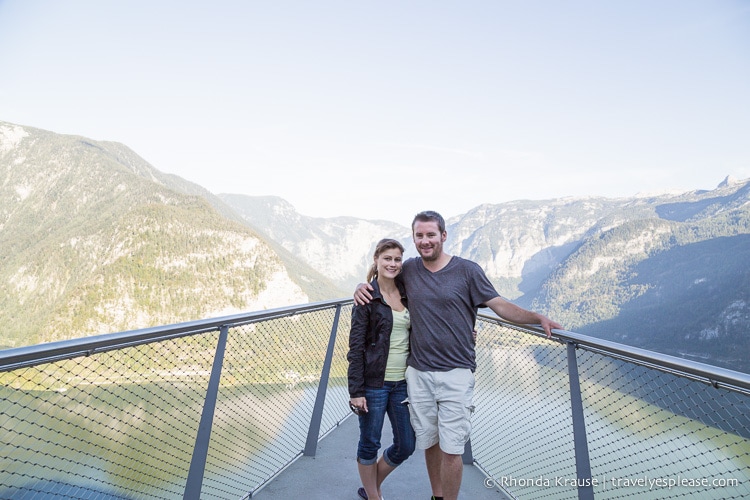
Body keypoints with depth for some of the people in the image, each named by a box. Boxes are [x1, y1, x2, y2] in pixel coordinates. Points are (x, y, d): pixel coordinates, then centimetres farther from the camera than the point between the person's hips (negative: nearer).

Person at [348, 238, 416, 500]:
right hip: (374, 382, -5)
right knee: (370, 444, 11)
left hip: (403, 382, 5)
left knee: (406, 445, 13)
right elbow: (355, 346, -10)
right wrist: (356, 391, -12)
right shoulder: (366, 297, -9)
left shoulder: (408, 294, 5)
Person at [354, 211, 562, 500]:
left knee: (451, 448, 3)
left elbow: (500, 306, -5)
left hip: (456, 375, -3)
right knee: (429, 443, 17)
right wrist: (362, 288, -6)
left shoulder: (467, 270, -5)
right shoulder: (408, 270, 2)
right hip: (418, 373, 3)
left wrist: (538, 318, -19)